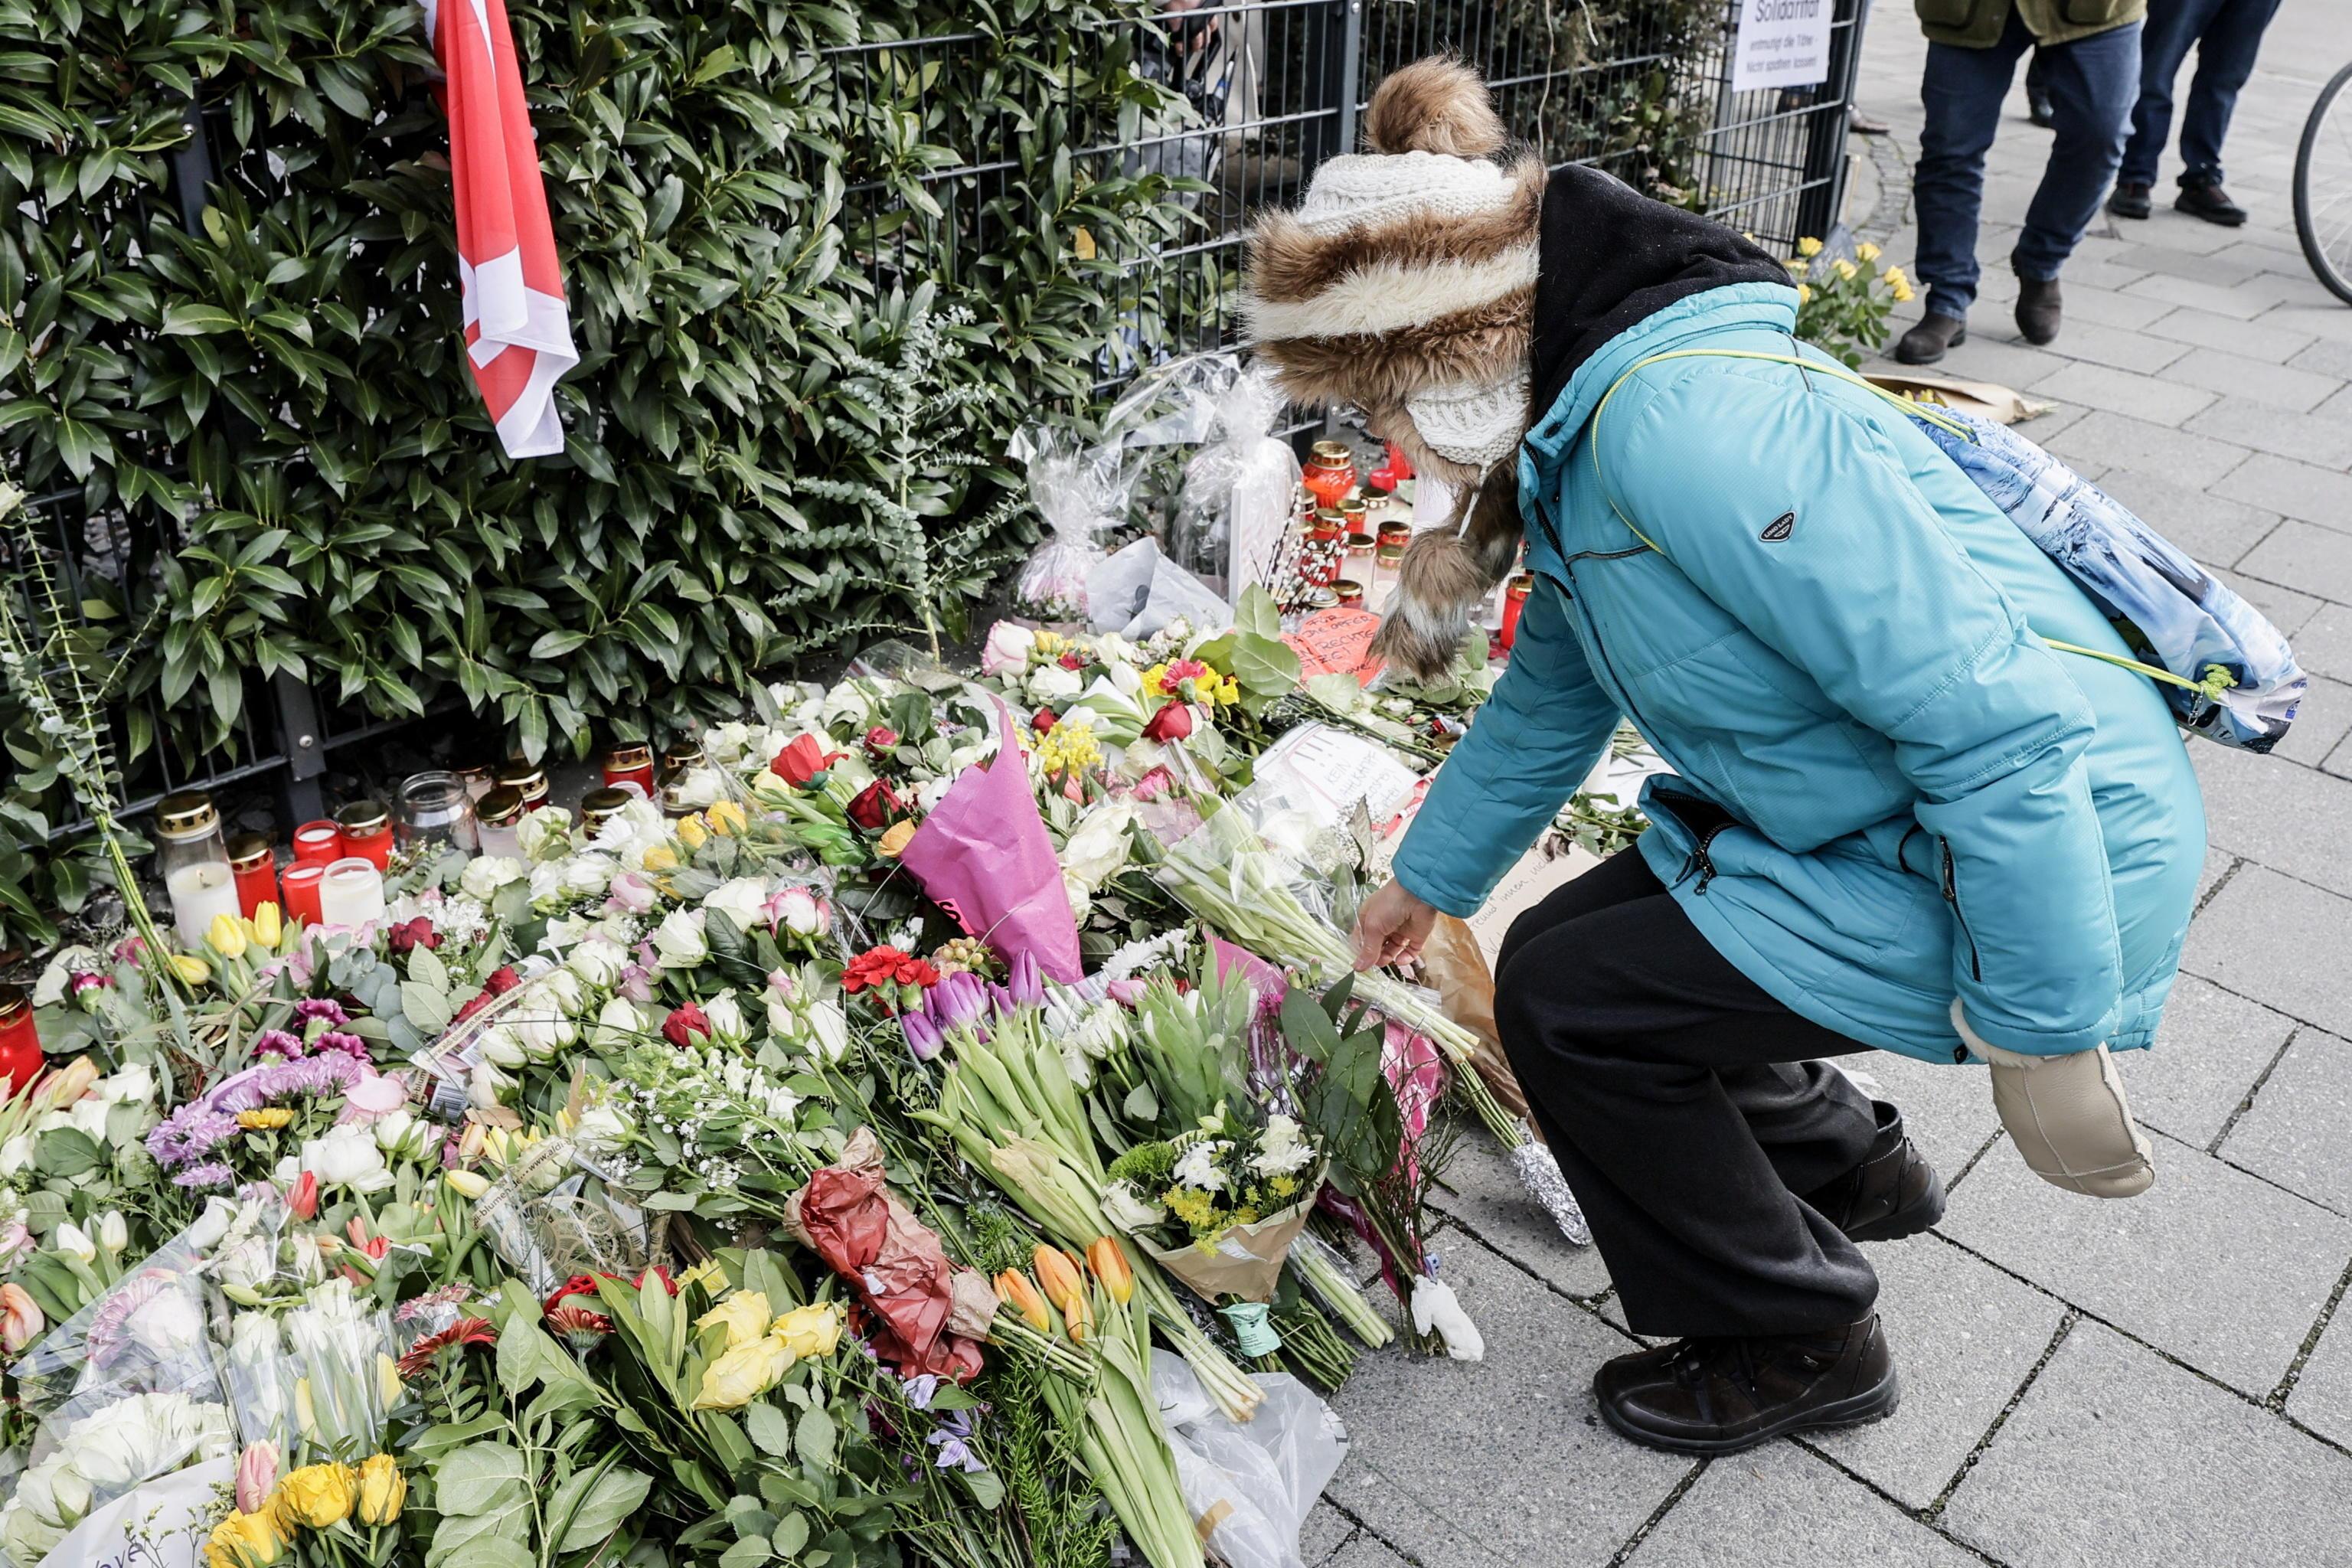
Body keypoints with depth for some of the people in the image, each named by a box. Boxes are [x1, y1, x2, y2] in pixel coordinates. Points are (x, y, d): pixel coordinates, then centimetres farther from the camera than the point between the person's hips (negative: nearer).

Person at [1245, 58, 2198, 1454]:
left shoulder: (1690, 427, -28)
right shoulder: (1578, 439, 5)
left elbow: (1996, 721, -29)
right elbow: (1553, 699, 19)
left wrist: (2046, 1032, -22)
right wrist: (1427, 881, 29)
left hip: (2036, 855, -9)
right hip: (1870, 826, 9)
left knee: (1569, 1002, -8)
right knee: (1573, 953, 11)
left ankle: (1801, 1344, 16)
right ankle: (1849, 1171, 36)